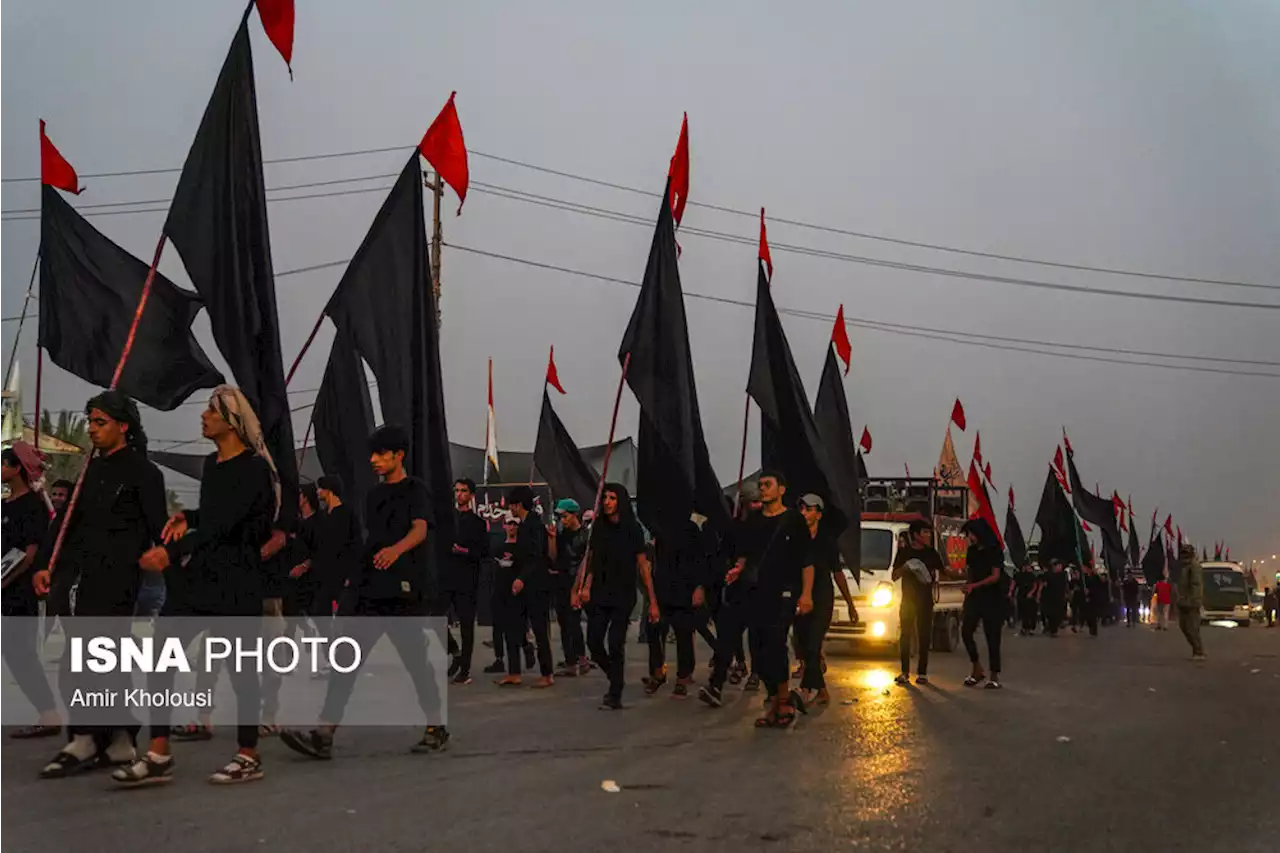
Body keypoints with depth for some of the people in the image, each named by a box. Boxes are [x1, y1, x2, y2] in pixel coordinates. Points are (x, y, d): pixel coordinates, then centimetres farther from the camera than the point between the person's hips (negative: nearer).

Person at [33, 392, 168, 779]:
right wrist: (44, 564, 7)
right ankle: (120, 742, 17)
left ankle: (84, 741, -4)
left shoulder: (143, 472, -4)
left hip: (118, 579, -8)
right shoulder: (92, 470, 17)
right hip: (88, 580, 8)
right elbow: (69, 521, 17)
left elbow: (157, 530, -8)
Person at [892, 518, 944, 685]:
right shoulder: (903, 552, 3)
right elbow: (894, 576, 4)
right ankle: (904, 672, 4)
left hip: (925, 600, 0)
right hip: (907, 599, 0)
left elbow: (941, 572, 13)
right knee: (905, 635, 0)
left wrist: (935, 575, -10)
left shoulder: (931, 553, 6)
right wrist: (905, 567, -15)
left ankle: (922, 672, 3)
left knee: (924, 636, 0)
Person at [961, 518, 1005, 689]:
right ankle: (977, 670, 9)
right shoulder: (972, 550, 10)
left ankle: (994, 676, 3)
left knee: (992, 636, -3)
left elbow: (995, 576, -14)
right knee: (966, 631, -6)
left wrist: (974, 585, -22)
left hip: (992, 599, -5)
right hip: (974, 598, 5)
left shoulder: (995, 551, -7)